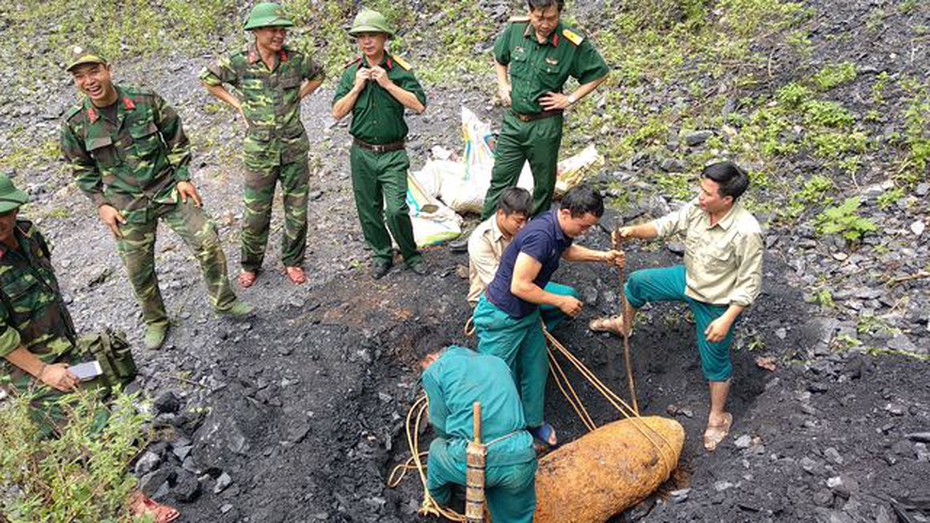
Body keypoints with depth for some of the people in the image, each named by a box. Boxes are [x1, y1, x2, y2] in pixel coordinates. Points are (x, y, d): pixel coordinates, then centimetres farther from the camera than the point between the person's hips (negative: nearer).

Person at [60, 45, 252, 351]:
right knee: (139, 270, 9)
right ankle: (155, 321, 33)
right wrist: (101, 203, -3)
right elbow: (82, 169, 5)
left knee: (208, 245, -4)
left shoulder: (146, 101, -10)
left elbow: (177, 139, 3)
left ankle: (224, 303, 17)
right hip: (128, 205, 0)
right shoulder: (75, 124, -9)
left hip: (169, 190, 0)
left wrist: (183, 178, -2)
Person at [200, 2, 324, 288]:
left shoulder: (296, 59, -4)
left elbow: (318, 75, 18)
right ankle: (250, 265, 27)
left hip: (295, 149, 2)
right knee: (255, 213, 6)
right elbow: (207, 78, 10)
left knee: (297, 210, 9)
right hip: (260, 152, -1)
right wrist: (237, 104, 3)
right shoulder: (238, 62, -8)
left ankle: (292, 261, 28)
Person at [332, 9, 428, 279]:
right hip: (362, 153, 3)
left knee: (396, 210, -12)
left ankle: (411, 254, 10)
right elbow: (337, 112, 1)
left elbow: (419, 105, -13)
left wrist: (388, 83, -16)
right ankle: (381, 254, 29)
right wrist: (357, 87, -11)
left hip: (392, 154, -3)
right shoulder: (351, 72, 4)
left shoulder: (399, 69, -4)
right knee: (368, 210, 10)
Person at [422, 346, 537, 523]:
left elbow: (441, 427, 13)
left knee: (437, 448, 31)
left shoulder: (434, 371, 11)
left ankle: (440, 498, 56)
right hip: (520, 460, 3)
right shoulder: (496, 362, 24)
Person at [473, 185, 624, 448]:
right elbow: (519, 286, -32)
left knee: (535, 369, 21)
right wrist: (561, 302, -21)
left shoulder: (561, 228, -3)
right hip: (501, 318, -9)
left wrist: (602, 256, 10)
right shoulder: (541, 236, -33)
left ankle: (532, 421, 41)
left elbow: (567, 250, 23)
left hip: (527, 313, 9)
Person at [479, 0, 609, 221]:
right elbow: (499, 57, 16)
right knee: (500, 178, 9)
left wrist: (570, 99, -10)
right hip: (512, 120, 3)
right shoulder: (515, 29, -6)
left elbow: (599, 73, -3)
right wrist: (503, 85, 4)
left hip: (545, 126, -2)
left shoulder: (573, 44, -16)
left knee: (544, 183, 13)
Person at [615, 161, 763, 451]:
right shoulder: (698, 207, -18)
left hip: (716, 304, -6)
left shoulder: (746, 232, -35)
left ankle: (718, 416, 38)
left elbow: (749, 284, -26)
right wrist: (635, 231, -22)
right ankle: (624, 324, 49)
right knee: (636, 282, 16)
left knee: (715, 361, 12)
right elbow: (667, 225, -4)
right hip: (688, 280, 6)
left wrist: (726, 320, -27)